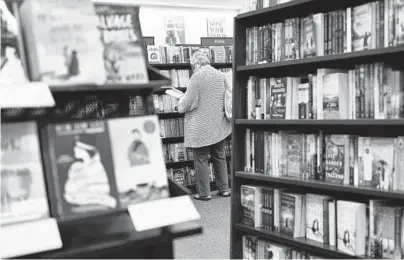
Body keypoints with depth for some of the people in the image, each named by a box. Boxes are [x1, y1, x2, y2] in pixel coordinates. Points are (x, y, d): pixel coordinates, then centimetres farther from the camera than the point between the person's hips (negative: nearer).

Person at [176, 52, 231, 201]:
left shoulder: (197, 77, -15)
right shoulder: (221, 75, 5)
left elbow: (187, 103, -14)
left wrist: (180, 101, 7)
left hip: (201, 128, -6)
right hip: (219, 126, 6)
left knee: (201, 159, 4)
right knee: (220, 157, 16)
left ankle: (204, 193, 9)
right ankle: (224, 189, 22)